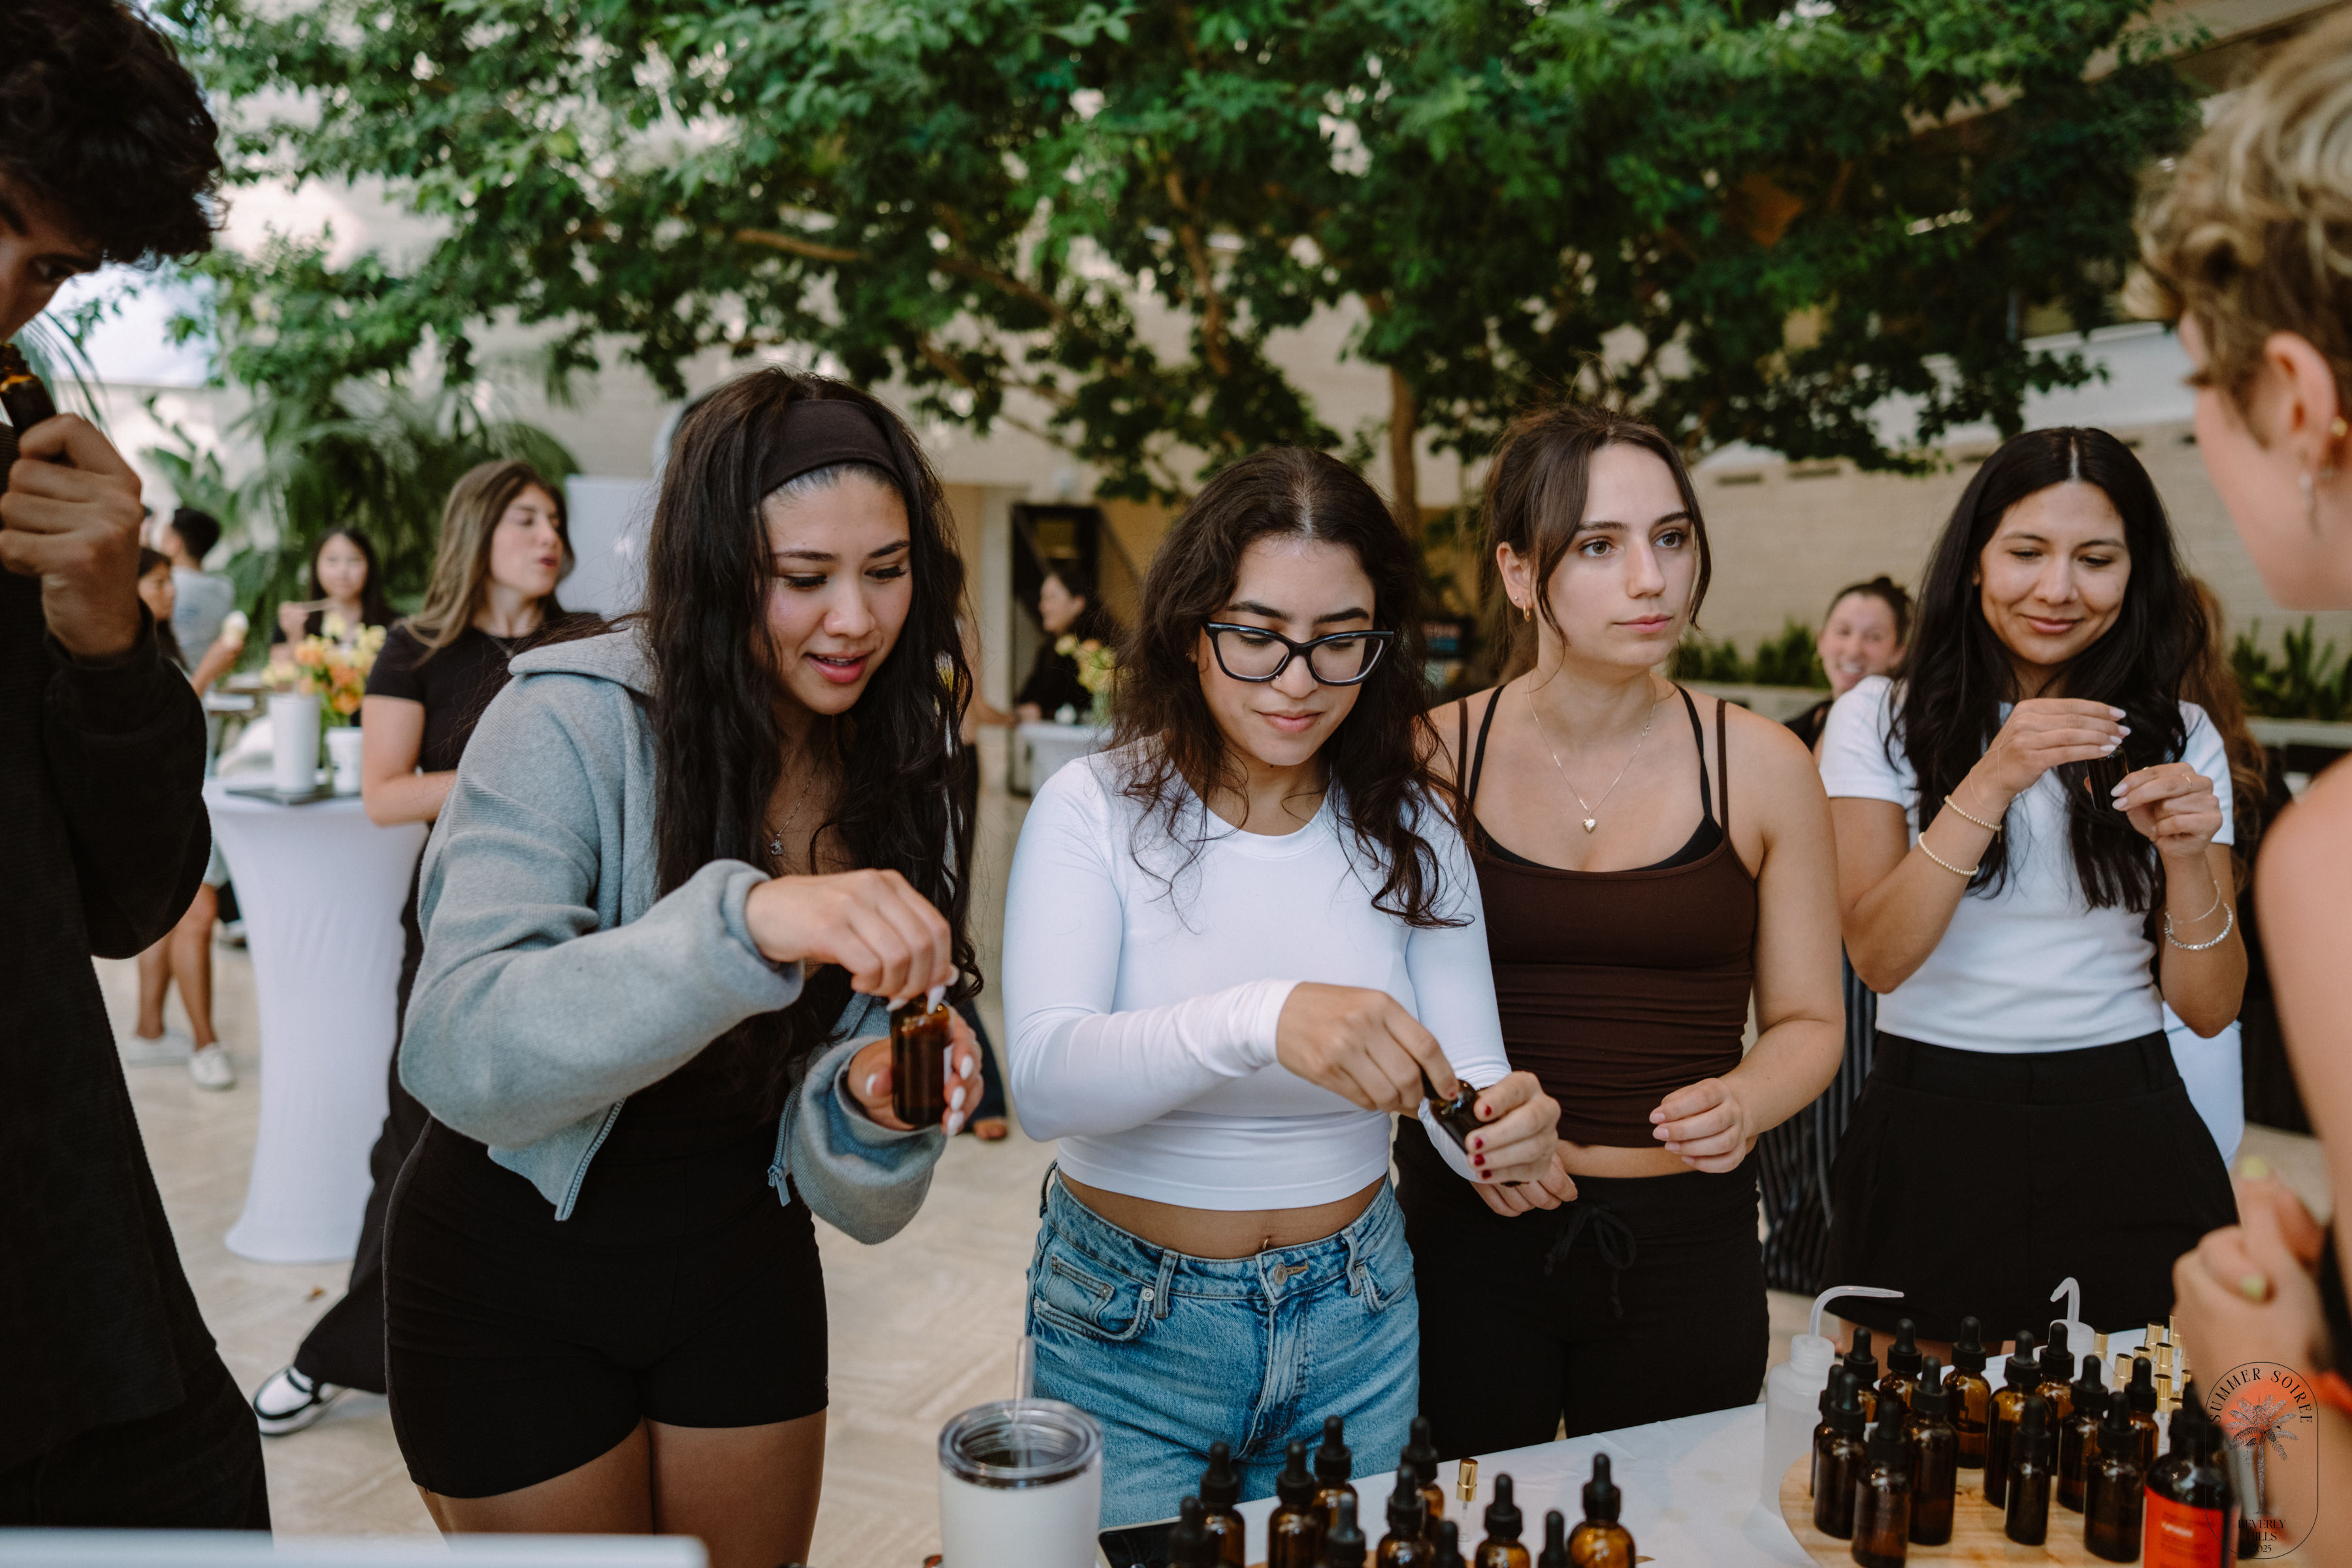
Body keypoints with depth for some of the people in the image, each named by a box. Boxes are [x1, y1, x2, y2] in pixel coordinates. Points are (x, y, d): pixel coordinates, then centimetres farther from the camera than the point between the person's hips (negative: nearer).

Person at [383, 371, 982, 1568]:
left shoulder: (901, 764, -6)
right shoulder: (575, 722, -22)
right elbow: (460, 1050, -35)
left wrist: (870, 1106, -28)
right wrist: (742, 920, -48)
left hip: (740, 1265, 5)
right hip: (516, 1264, -4)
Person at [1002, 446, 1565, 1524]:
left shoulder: (1409, 830, -2)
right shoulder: (1095, 808, -13)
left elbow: (1469, 1074, -6)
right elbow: (1042, 1082, -26)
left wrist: (1507, 1133, -30)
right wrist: (1257, 1018, -43)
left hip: (1357, 1328, 3)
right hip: (1128, 1331, -3)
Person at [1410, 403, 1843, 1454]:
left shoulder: (1761, 767, -2)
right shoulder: (1432, 759, -4)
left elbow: (1807, 1020, 5)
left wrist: (1745, 1103, -14)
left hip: (1684, 1247, 1)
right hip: (1471, 1238, 0)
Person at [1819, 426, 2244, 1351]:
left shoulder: (2177, 736, 5)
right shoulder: (1880, 719, -1)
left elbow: (2209, 1010, 2)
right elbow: (1877, 957, -13)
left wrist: (2188, 858, -16)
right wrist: (1992, 781, -21)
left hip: (2126, 1143, 2)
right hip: (1931, 1136, -1)